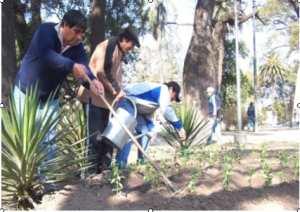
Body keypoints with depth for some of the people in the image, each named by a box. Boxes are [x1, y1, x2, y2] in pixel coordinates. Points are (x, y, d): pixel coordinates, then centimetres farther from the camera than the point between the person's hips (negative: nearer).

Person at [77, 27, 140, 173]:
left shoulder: (119, 53, 19)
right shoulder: (105, 47, -11)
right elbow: (99, 73, -19)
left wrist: (119, 91, 4)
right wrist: (114, 91, -13)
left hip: (107, 99, 9)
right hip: (94, 97, -9)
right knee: (96, 135, -8)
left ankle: (104, 167, 14)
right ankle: (92, 169, -1)